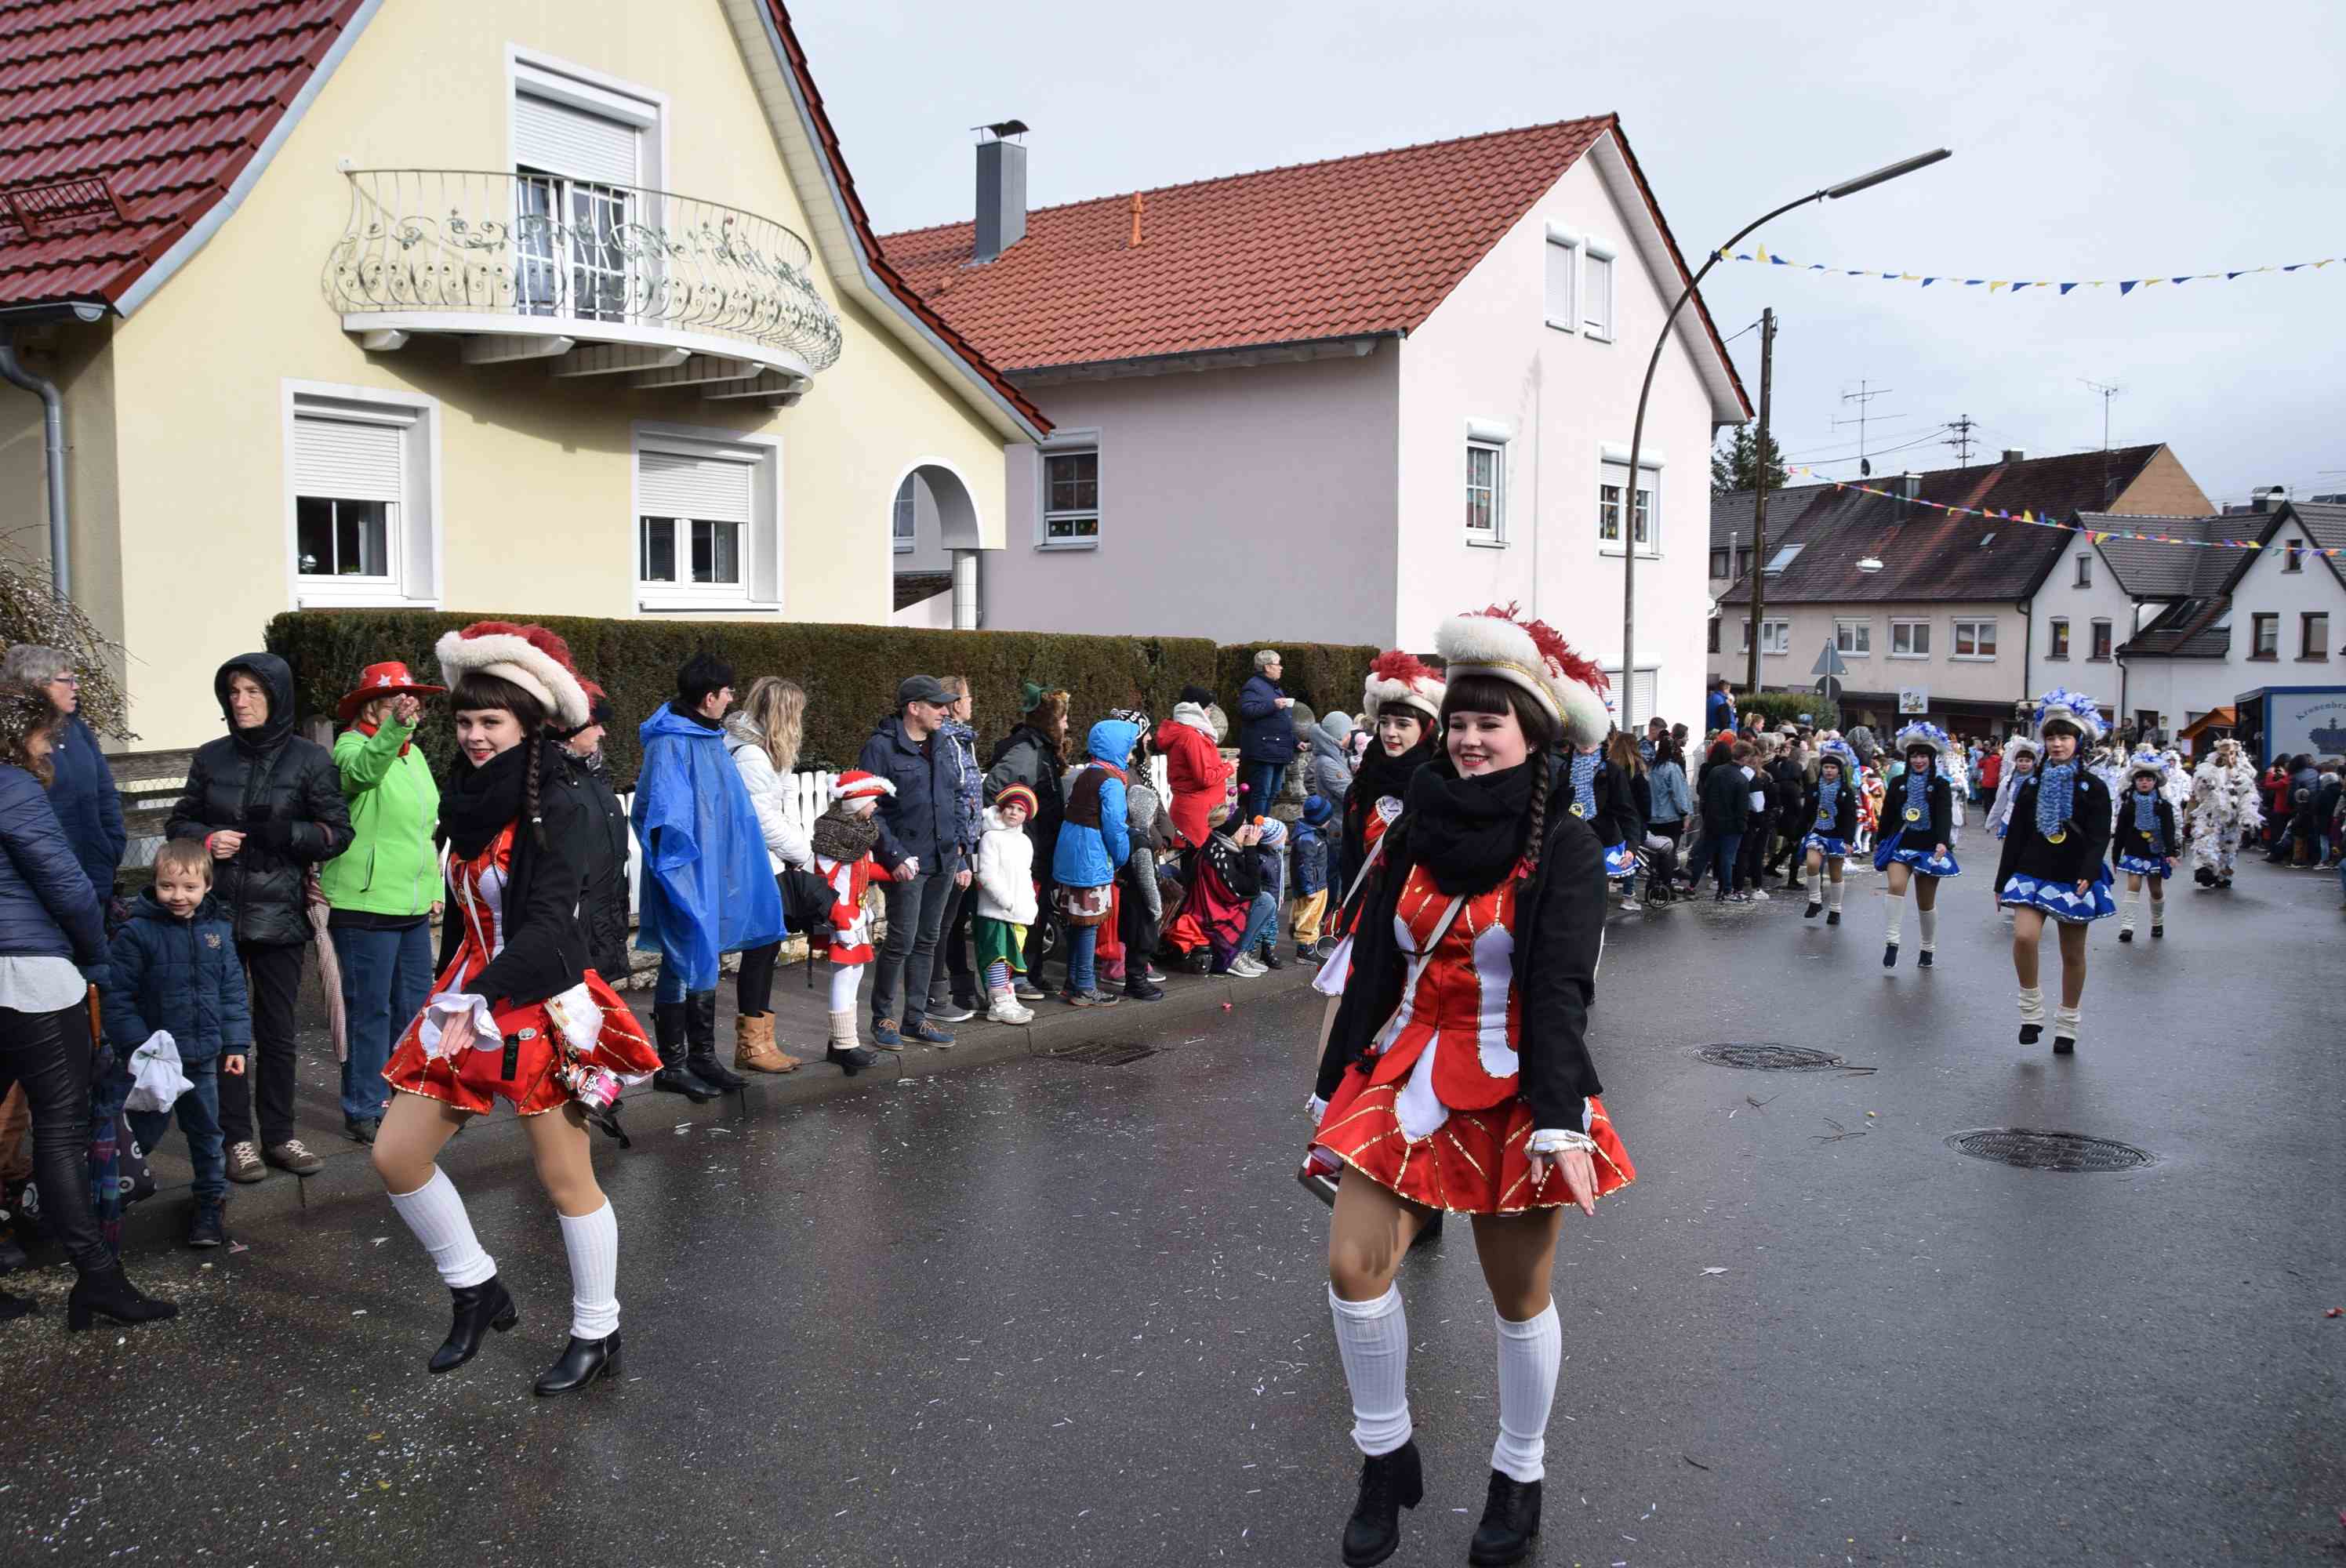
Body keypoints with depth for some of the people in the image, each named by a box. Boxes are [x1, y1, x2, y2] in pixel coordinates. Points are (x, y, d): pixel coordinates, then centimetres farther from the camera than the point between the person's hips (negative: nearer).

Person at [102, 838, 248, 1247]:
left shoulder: (218, 930, 2)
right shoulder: (137, 933, -12)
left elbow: (233, 991, 7)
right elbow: (117, 997, -11)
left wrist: (235, 1044, 4)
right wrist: (136, 1046, -17)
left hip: (204, 1058, 4)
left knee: (207, 1130, 15)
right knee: (145, 1130, 5)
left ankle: (212, 1198, 28)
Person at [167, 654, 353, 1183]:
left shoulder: (310, 758, -1)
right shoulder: (211, 757, 6)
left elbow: (338, 833, -1)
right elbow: (178, 823, 14)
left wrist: (282, 832, -17)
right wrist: (206, 839, -7)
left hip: (279, 914, -1)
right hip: (218, 911, 2)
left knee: (278, 1030, 7)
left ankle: (278, 1136, 18)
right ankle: (237, 1138, 13)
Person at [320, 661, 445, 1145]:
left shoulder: (414, 755, 16)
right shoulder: (352, 746, -8)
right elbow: (363, 769, -34)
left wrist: (435, 888, 18)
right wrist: (394, 729, -51)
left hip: (413, 908, 8)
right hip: (365, 906, -8)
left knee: (415, 1006, 15)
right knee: (370, 1010, -2)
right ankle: (364, 1111, 9)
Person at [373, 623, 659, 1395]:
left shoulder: (559, 804, -15)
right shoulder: (472, 797, 7)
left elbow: (547, 920, -24)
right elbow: (468, 910, 14)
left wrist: (480, 996, -32)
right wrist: (459, 994, 12)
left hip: (543, 1004, -7)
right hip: (470, 995, 7)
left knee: (566, 1181, 3)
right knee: (396, 1154, 5)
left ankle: (598, 1335, 20)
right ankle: (476, 1289, 24)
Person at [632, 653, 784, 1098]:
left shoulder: (710, 737, 11)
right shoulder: (670, 742, -18)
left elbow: (735, 807, 19)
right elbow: (662, 811, -23)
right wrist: (674, 867, -25)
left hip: (714, 873, 9)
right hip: (685, 873, -9)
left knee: (705, 963, 16)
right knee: (685, 964, -2)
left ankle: (702, 1056, 27)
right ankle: (671, 1066, 10)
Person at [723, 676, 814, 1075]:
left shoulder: (766, 751, 15)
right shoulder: (750, 755, -17)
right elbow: (763, 819, -18)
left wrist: (801, 851, 4)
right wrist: (804, 853, -8)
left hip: (771, 867, 10)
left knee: (767, 948, 12)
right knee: (761, 949, -3)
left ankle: (759, 1041, 19)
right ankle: (751, 1045, 7)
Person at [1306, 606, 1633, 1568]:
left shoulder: (1564, 845, -9)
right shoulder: (1419, 831, 3)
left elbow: (1560, 988, -17)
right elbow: (1375, 967, 7)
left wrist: (1562, 1125, -26)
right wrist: (1335, 1089, 9)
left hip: (1512, 1090, -3)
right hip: (1410, 1075, 4)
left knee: (1519, 1296, 9)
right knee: (1353, 1265, -6)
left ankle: (1519, 1478, 32)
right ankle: (1387, 1457, 17)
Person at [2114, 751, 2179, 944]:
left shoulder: (2163, 806, -1)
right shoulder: (2128, 805, 0)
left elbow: (2169, 831, -7)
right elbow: (2120, 832, 4)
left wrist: (2171, 853, -18)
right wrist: (2115, 855, 5)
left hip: (2155, 854, 1)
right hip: (2134, 853, -1)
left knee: (2156, 891, 11)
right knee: (2133, 886, -12)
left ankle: (2158, 923, 32)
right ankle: (2126, 926, -14)